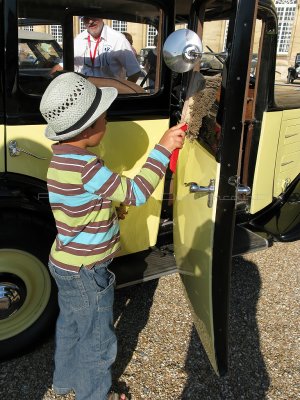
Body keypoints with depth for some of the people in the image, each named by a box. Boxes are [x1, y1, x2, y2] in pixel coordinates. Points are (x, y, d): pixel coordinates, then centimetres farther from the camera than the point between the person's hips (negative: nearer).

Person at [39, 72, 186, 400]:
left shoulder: (62, 156, 0)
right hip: (86, 273, -9)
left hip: (67, 263, 9)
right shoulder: (84, 166, -31)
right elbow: (135, 193, -29)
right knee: (98, 341, 14)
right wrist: (163, 148, -25)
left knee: (70, 325, 28)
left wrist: (109, 208, 5)